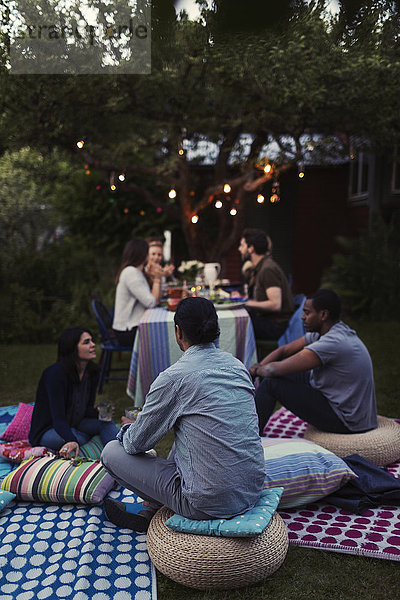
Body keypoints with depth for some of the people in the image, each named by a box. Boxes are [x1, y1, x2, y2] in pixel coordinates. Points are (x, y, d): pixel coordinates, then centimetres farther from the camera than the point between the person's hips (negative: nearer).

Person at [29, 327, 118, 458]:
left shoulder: (92, 372, -4)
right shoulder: (56, 373, -27)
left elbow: (87, 408, 3)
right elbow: (58, 417, -33)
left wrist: (99, 412, -22)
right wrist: (71, 441, -52)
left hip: (73, 425, 7)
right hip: (47, 431, -6)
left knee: (106, 422, -17)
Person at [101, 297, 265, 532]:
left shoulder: (174, 377, -17)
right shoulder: (237, 365, 4)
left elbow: (136, 444, -5)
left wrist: (126, 433, 20)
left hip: (210, 504, -7)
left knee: (111, 452, 6)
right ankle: (152, 511, 39)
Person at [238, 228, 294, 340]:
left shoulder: (268, 269, -18)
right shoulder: (259, 268, 13)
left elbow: (275, 305, -25)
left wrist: (248, 303, -17)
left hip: (275, 325, -10)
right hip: (265, 318, 10)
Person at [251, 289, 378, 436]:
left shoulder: (332, 342, -27)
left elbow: (277, 369, -25)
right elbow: (284, 350, 11)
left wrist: (257, 370, -4)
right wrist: (259, 367, -4)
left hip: (346, 422, -10)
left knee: (271, 383, -11)